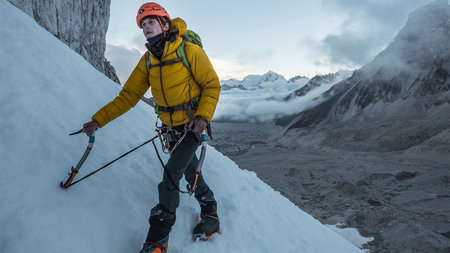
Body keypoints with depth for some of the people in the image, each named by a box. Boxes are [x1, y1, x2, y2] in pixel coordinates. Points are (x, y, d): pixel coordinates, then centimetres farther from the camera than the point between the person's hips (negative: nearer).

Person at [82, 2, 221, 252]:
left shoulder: (190, 51, -13)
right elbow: (128, 96, 2)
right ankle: (210, 208, 39)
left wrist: (203, 116, -24)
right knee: (189, 170, 15)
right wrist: (98, 120, -6)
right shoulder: (148, 61, 3)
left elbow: (212, 85, -10)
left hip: (192, 125, -5)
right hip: (170, 127, 6)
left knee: (171, 173, -13)